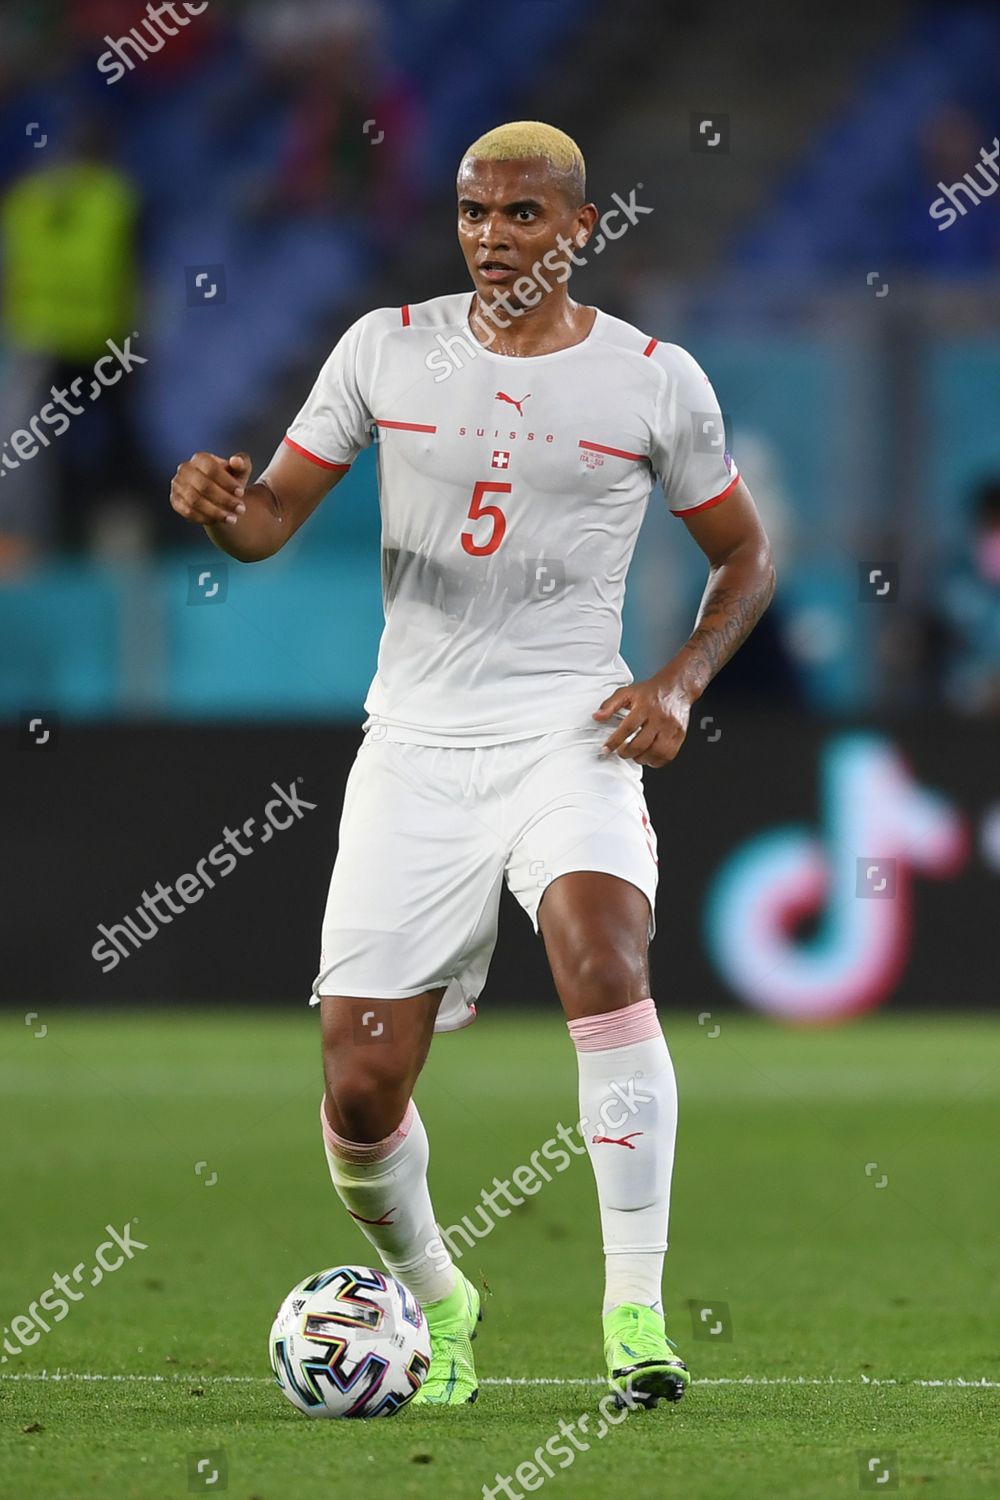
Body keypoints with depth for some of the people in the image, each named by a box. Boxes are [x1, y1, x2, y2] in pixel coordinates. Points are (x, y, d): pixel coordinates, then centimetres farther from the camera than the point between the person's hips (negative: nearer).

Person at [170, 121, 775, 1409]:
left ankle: (635, 1312, -27)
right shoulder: (388, 349, 5)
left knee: (602, 952, -31)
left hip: (569, 732, -2)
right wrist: (220, 503, -16)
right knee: (361, 1093, -4)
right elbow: (270, 522, 8)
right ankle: (433, 1300, 27)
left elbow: (744, 556, 14)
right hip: (416, 743, 2)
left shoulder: (656, 380, 2)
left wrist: (677, 685, -3)